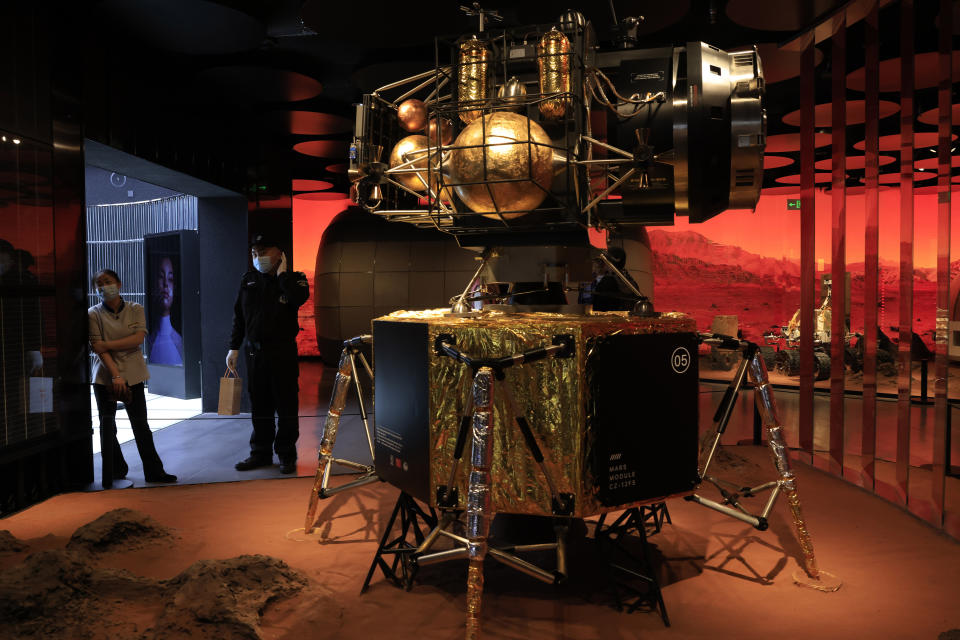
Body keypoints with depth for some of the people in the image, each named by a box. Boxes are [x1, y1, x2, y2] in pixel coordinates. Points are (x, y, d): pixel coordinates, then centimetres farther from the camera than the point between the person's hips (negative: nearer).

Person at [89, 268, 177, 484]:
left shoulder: (135, 309, 5)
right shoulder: (94, 314, 0)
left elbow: (138, 338, -8)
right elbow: (97, 347, -10)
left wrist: (108, 345, -16)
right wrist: (115, 374, -19)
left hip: (133, 374, 1)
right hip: (105, 376, 0)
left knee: (140, 424, 4)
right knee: (107, 426, 5)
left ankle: (154, 472, 10)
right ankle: (115, 471, 20)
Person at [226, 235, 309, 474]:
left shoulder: (293, 279, 0)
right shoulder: (248, 280, 11)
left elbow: (299, 298, -25)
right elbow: (239, 316, 13)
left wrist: (282, 273, -12)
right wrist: (234, 347, 8)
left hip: (283, 353, -4)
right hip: (254, 351, 4)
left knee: (286, 406, 2)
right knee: (259, 406, 11)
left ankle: (287, 454, 13)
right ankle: (261, 453, 22)